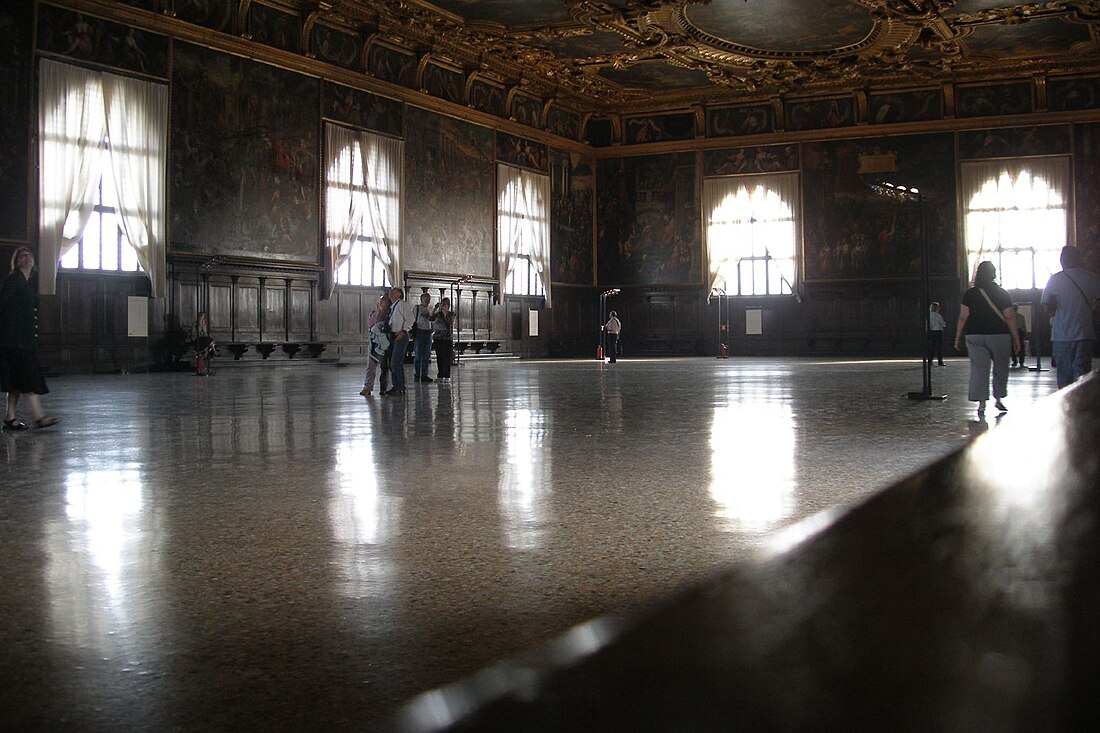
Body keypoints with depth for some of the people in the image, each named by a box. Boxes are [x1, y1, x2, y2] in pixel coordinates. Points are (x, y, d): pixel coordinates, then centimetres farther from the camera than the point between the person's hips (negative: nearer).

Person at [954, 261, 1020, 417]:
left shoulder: (969, 294, 0)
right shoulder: (1002, 294, -1)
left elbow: (963, 318, -2)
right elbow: (1009, 318, -3)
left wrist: (958, 338, 6)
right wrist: (1016, 338, 2)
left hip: (975, 336, 0)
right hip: (999, 335, 0)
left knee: (978, 369, 0)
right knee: (1000, 368, 15)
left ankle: (981, 403, -5)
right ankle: (998, 399, 22)